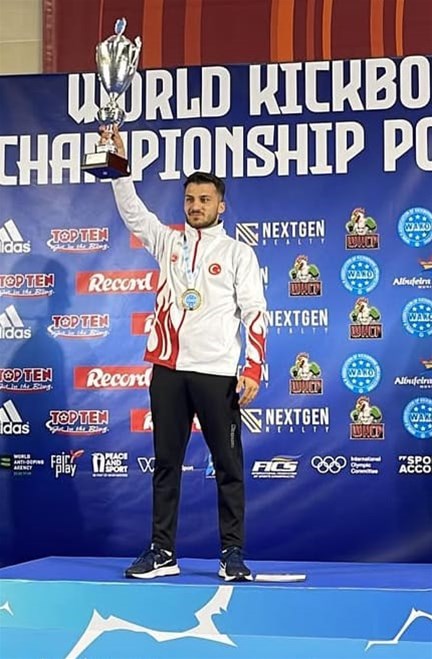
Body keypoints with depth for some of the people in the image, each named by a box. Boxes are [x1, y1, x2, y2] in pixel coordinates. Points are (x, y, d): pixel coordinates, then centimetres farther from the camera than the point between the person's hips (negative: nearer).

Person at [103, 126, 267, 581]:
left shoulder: (238, 252, 4)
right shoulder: (168, 242, 14)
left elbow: (255, 313, 0)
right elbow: (132, 210, 8)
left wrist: (253, 368, -10)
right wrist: (120, 163, -5)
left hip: (217, 372, -3)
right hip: (169, 369, 3)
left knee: (228, 465, 0)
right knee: (166, 463, 6)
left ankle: (232, 554, 7)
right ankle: (162, 552, 13)